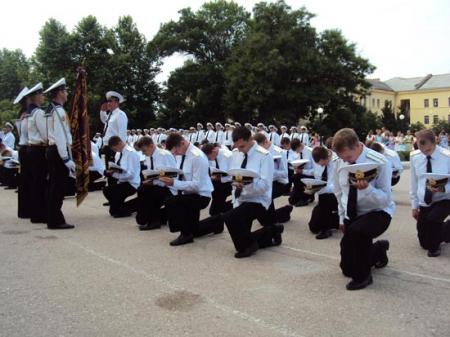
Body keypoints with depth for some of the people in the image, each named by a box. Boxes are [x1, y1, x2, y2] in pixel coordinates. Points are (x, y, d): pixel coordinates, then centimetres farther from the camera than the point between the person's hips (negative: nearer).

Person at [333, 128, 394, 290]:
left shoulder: (379, 162, -21)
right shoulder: (340, 162, -7)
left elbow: (385, 199, -23)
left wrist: (366, 188, -40)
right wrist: (342, 217, 6)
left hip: (378, 213, -5)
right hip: (351, 216, 5)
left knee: (355, 231, -38)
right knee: (347, 268, 7)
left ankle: (363, 275, -13)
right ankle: (378, 249, 36)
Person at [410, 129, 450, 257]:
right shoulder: (414, 157, -9)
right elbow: (414, 183, 1)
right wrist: (414, 205, 3)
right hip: (424, 203, 4)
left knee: (432, 218, -36)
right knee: (424, 243, 11)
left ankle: (435, 247, -6)